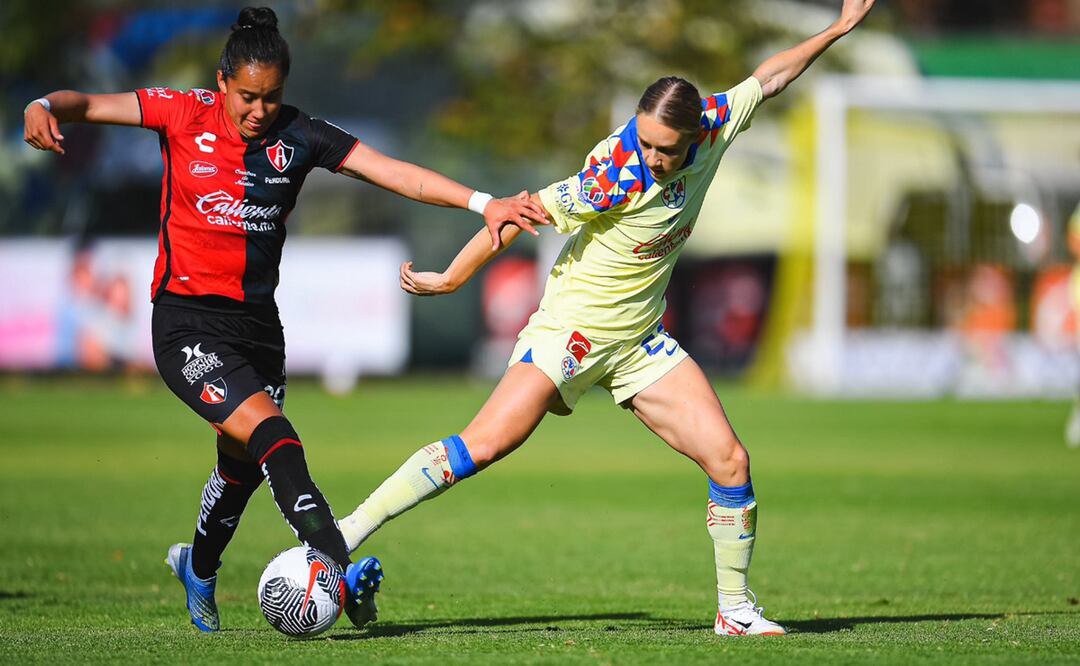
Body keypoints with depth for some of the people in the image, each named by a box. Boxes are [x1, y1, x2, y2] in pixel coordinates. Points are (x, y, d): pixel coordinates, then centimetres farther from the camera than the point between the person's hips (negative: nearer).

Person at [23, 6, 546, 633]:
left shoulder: (299, 136, -4)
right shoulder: (185, 115, -8)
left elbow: (395, 173, -9)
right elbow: (88, 104, -8)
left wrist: (483, 204, -17)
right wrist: (47, 107, -31)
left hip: (258, 323, 5)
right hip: (188, 323, -4)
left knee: (245, 464, 18)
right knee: (272, 435, -24)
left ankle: (199, 568, 46)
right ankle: (340, 569, -32)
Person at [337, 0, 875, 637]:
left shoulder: (712, 128, -10)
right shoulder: (614, 177, -28)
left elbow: (768, 77, 9)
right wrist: (451, 278, -10)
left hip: (641, 341, 6)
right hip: (572, 329, -6)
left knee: (730, 462, -3)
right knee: (483, 445, -21)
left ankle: (735, 608, 13)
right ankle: (346, 534, -17)